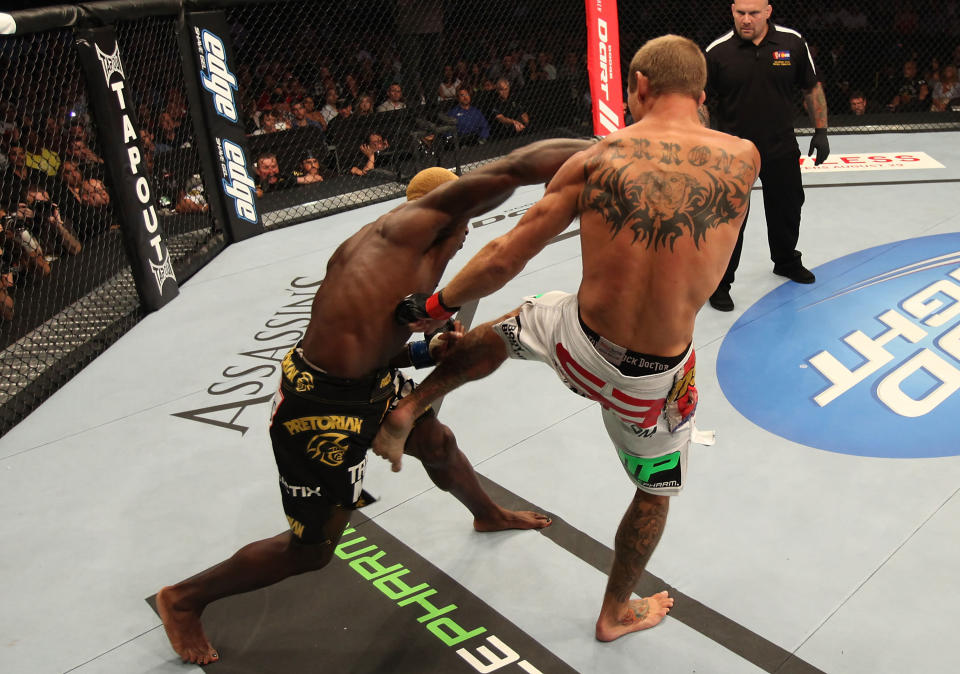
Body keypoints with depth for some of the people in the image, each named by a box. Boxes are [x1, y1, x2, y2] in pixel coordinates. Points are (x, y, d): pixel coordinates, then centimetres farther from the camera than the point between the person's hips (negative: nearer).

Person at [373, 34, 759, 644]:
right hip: (655, 378, 0)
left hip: (577, 344, 0)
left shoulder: (598, 156, -9)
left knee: (502, 331, 34)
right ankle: (617, 613, 50)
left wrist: (436, 306, 7)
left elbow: (505, 259, -6)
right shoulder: (743, 159, -7)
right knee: (655, 492, 27)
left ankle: (407, 411, 34)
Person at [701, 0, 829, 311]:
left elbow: (812, 89, 6)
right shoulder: (717, 51, -11)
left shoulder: (792, 43, -4)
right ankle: (718, 284, 15)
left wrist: (820, 131, 5)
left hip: (782, 149, 3)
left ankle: (786, 262, 45)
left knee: (787, 210, 19)